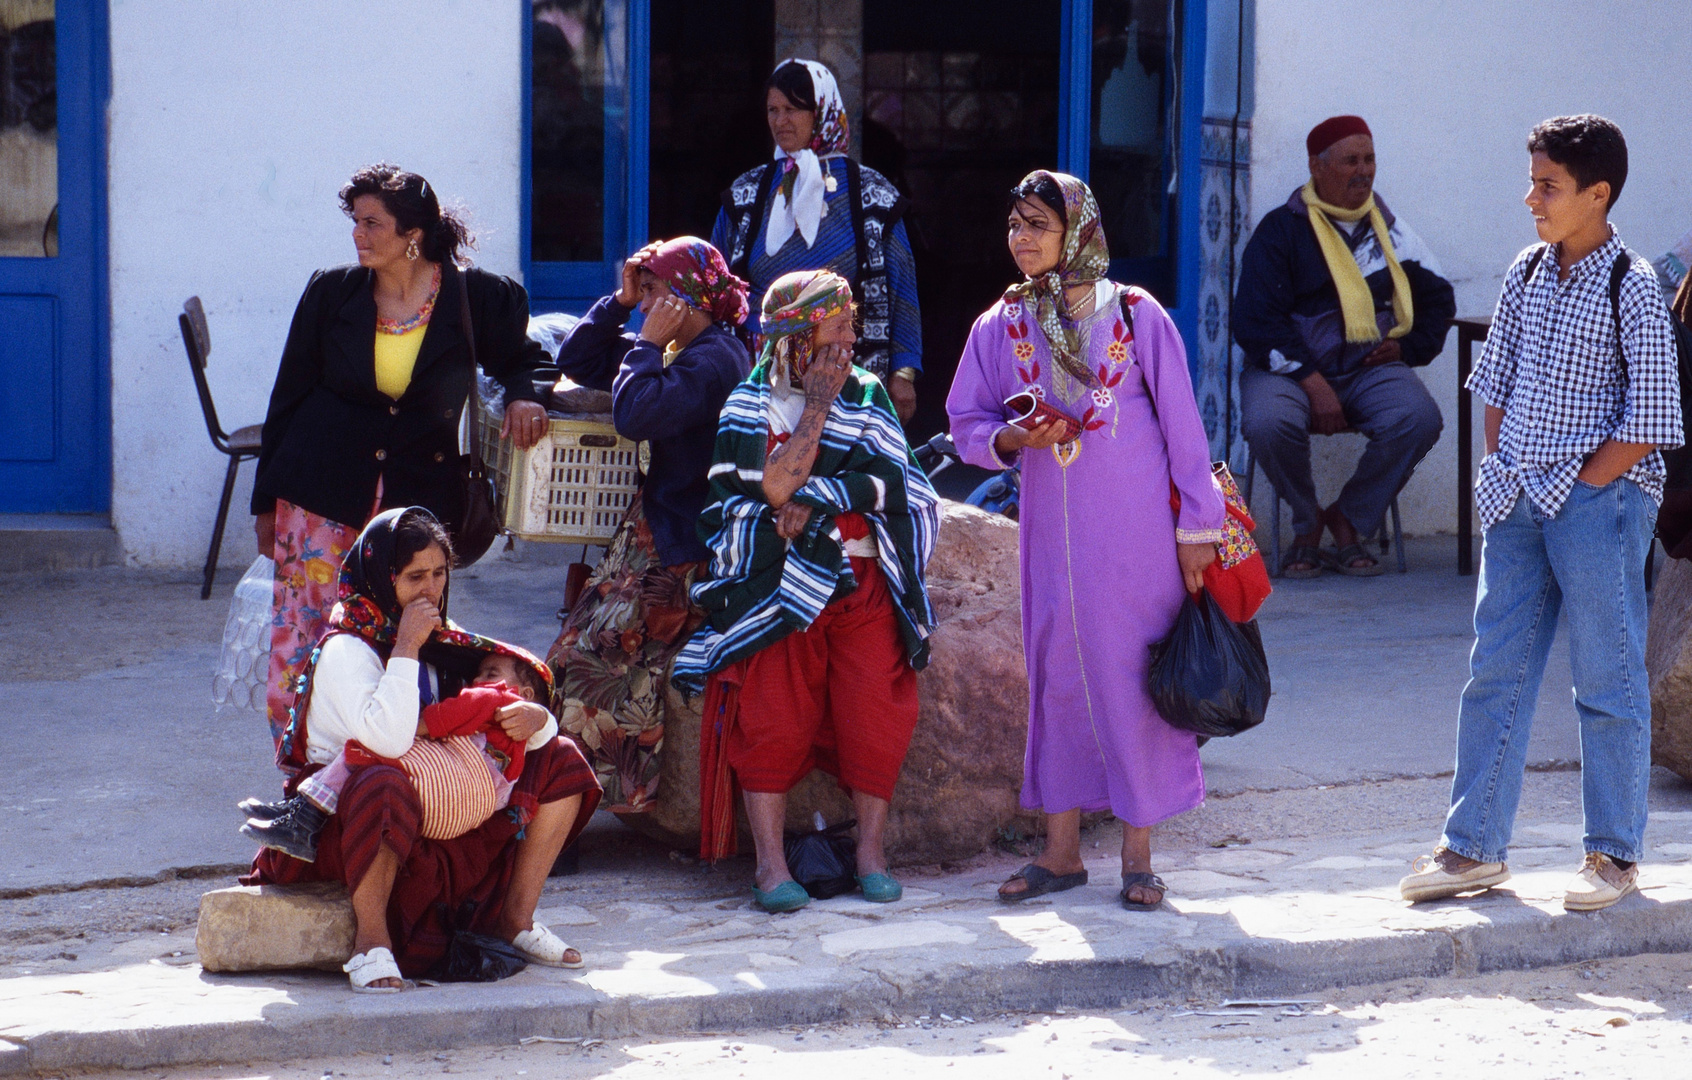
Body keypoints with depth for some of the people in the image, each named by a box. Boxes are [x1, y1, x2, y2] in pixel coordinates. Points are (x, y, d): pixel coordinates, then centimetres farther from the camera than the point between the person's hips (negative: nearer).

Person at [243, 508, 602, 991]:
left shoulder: (443, 643, 8)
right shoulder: (346, 650, -15)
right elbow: (388, 739, -32)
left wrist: (536, 718, -16)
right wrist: (406, 648, -26)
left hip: (440, 820, 8)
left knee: (561, 763, 3)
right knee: (384, 786, -44)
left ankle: (515, 919, 4)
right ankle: (370, 939, -27)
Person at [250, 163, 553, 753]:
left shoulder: (479, 299, -4)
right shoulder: (332, 292, 2)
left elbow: (521, 357, 15)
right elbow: (289, 395, 9)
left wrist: (523, 394, -10)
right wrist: (266, 499, 11)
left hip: (418, 497, -1)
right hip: (322, 492, 1)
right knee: (303, 637, -4)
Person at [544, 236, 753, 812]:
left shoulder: (713, 359, -17)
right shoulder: (682, 352, 13)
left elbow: (636, 413, -30)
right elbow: (576, 360, 16)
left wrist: (650, 343, -17)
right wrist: (621, 302, 6)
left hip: (678, 548, -10)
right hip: (654, 529, 10)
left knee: (596, 654, -10)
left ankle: (617, 788, -2)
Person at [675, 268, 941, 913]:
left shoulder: (866, 398, 10)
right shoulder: (749, 404, 2)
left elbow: (893, 481, -4)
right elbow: (776, 485, -13)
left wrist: (814, 500, -14)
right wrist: (818, 405, -11)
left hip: (864, 580, 2)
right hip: (781, 583, -2)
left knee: (876, 709, -9)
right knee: (772, 715, -10)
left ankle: (871, 849, 2)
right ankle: (770, 862, -5)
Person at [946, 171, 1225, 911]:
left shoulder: (1133, 314, -3)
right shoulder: (1001, 327, 6)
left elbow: (1180, 422, -2)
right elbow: (967, 422, 12)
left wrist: (1196, 525, -5)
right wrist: (1010, 438, -11)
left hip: (1136, 528, -3)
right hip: (1052, 528, 3)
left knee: (1133, 674, -1)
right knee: (1057, 672, 6)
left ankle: (1138, 856, 8)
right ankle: (1061, 851, 15)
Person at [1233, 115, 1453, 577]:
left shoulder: (1389, 230, 15)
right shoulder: (1281, 230, 1)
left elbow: (1437, 296, 25)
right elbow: (1255, 320, -8)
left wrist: (1409, 347, 5)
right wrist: (1312, 383, -18)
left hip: (1370, 367, 3)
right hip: (1291, 366, -3)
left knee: (1419, 418, -28)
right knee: (1268, 422, -36)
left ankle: (1347, 519, -8)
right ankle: (1307, 521, -6)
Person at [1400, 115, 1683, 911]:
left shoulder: (1632, 290, -11)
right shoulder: (1526, 275, 7)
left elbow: (1649, 422, -12)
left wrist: (1575, 485, -12)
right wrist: (1503, 475, 7)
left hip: (1599, 497, -6)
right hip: (1519, 500, 6)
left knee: (1607, 680, 2)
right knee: (1496, 668, 8)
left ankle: (1614, 854, 12)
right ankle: (1474, 847, 15)